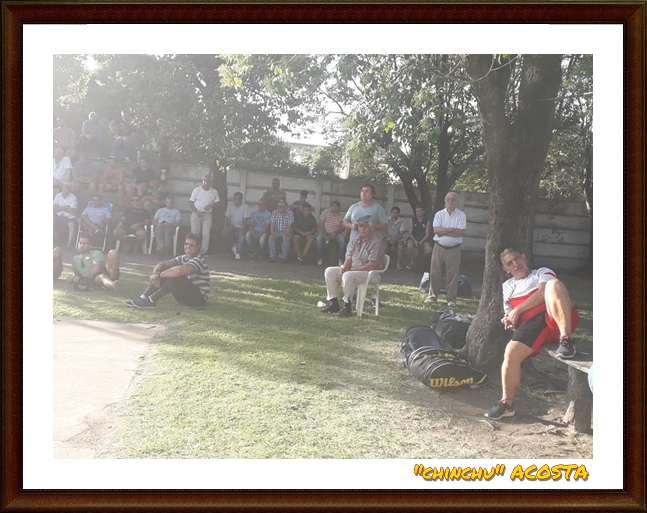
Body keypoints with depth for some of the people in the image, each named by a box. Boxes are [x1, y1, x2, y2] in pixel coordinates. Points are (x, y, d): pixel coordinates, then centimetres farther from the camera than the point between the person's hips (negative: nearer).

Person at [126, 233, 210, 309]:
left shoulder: (198, 260, -21)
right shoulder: (183, 258, 6)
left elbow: (178, 271, -37)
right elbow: (161, 264, 2)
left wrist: (158, 275, -25)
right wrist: (155, 274, -22)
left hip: (199, 298, -8)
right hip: (186, 295, 8)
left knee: (175, 278, -30)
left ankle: (151, 301, -20)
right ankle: (144, 297, -8)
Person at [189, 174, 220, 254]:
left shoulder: (214, 191, 0)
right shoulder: (197, 190, -3)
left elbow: (218, 203, 4)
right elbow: (190, 202, -2)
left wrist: (211, 206, -16)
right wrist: (196, 211, -15)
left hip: (207, 215, 1)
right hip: (196, 214, -1)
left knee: (206, 234, -4)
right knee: (194, 233, 0)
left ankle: (203, 251, 3)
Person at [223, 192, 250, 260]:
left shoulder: (245, 207, -14)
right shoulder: (230, 205, -4)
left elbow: (245, 219, -18)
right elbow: (226, 217, -5)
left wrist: (242, 230, -28)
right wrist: (225, 227, -19)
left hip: (241, 227, -3)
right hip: (232, 225, 3)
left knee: (242, 236, -32)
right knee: (224, 232, -23)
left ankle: (238, 252, -22)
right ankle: (233, 246, 2)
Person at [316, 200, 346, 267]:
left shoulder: (341, 215, 0)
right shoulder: (325, 212, -2)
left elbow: (343, 228, 0)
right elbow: (321, 224, -5)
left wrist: (336, 233, -17)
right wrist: (325, 234, -17)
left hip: (336, 234, 1)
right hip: (325, 232, 0)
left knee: (342, 240, -29)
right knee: (319, 239, -32)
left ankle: (341, 259, -20)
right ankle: (320, 258, -18)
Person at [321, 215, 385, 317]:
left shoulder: (376, 242, -12)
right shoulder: (354, 241, 12)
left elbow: (372, 265, -19)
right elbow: (349, 258, 8)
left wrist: (354, 270, -20)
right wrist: (344, 268, -14)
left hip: (371, 274, -8)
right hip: (352, 271, 8)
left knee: (348, 276, -35)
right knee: (329, 271, -6)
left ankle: (347, 306, -21)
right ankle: (334, 303, -6)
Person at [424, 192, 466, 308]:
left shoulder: (461, 215, 0)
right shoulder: (439, 214, 5)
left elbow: (461, 232, -13)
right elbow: (436, 230, -9)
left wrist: (443, 232, -15)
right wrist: (452, 230, -15)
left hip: (454, 249, -1)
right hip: (439, 247, 2)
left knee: (452, 274, 1)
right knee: (435, 272, 4)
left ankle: (451, 299, 9)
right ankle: (432, 296, 14)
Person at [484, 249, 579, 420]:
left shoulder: (542, 272, 22)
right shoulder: (507, 287, 33)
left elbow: (543, 293, 0)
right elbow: (510, 314, 31)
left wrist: (518, 310, -2)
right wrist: (509, 321, 6)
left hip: (554, 318, -3)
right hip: (531, 325, 3)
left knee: (553, 284, -32)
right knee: (511, 353, -23)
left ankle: (566, 339, -36)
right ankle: (507, 403, -7)